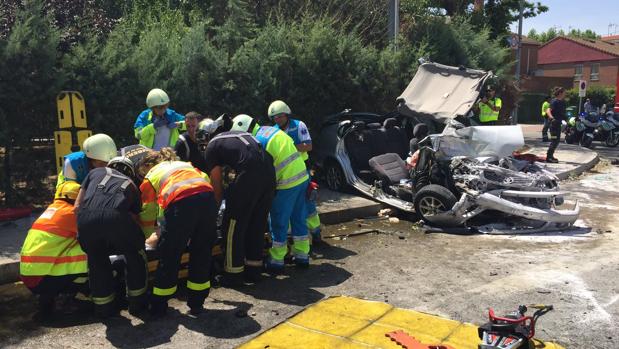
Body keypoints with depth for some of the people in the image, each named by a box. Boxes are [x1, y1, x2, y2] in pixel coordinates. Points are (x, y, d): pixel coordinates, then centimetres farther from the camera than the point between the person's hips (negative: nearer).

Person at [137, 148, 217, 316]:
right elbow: (206, 180, 25)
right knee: (201, 253, 19)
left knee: (169, 255, 13)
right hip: (207, 196, 4)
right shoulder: (185, 164, 37)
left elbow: (147, 213, 27)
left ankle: (158, 307, 26)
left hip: (181, 203, -3)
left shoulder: (150, 176, 27)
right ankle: (196, 304, 28)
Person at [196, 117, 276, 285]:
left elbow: (217, 186, 13)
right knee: (258, 224, 19)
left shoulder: (211, 147, 13)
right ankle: (253, 270, 29)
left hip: (249, 175, -7)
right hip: (269, 171, 7)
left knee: (233, 226, 7)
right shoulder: (239, 133, 32)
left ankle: (233, 274, 15)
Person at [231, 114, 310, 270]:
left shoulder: (258, 142, -14)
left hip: (287, 184, -8)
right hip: (302, 177, 8)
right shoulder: (272, 130, 12)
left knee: (279, 223, 4)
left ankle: (276, 260, 14)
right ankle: (302, 255, 26)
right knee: (299, 219, 17)